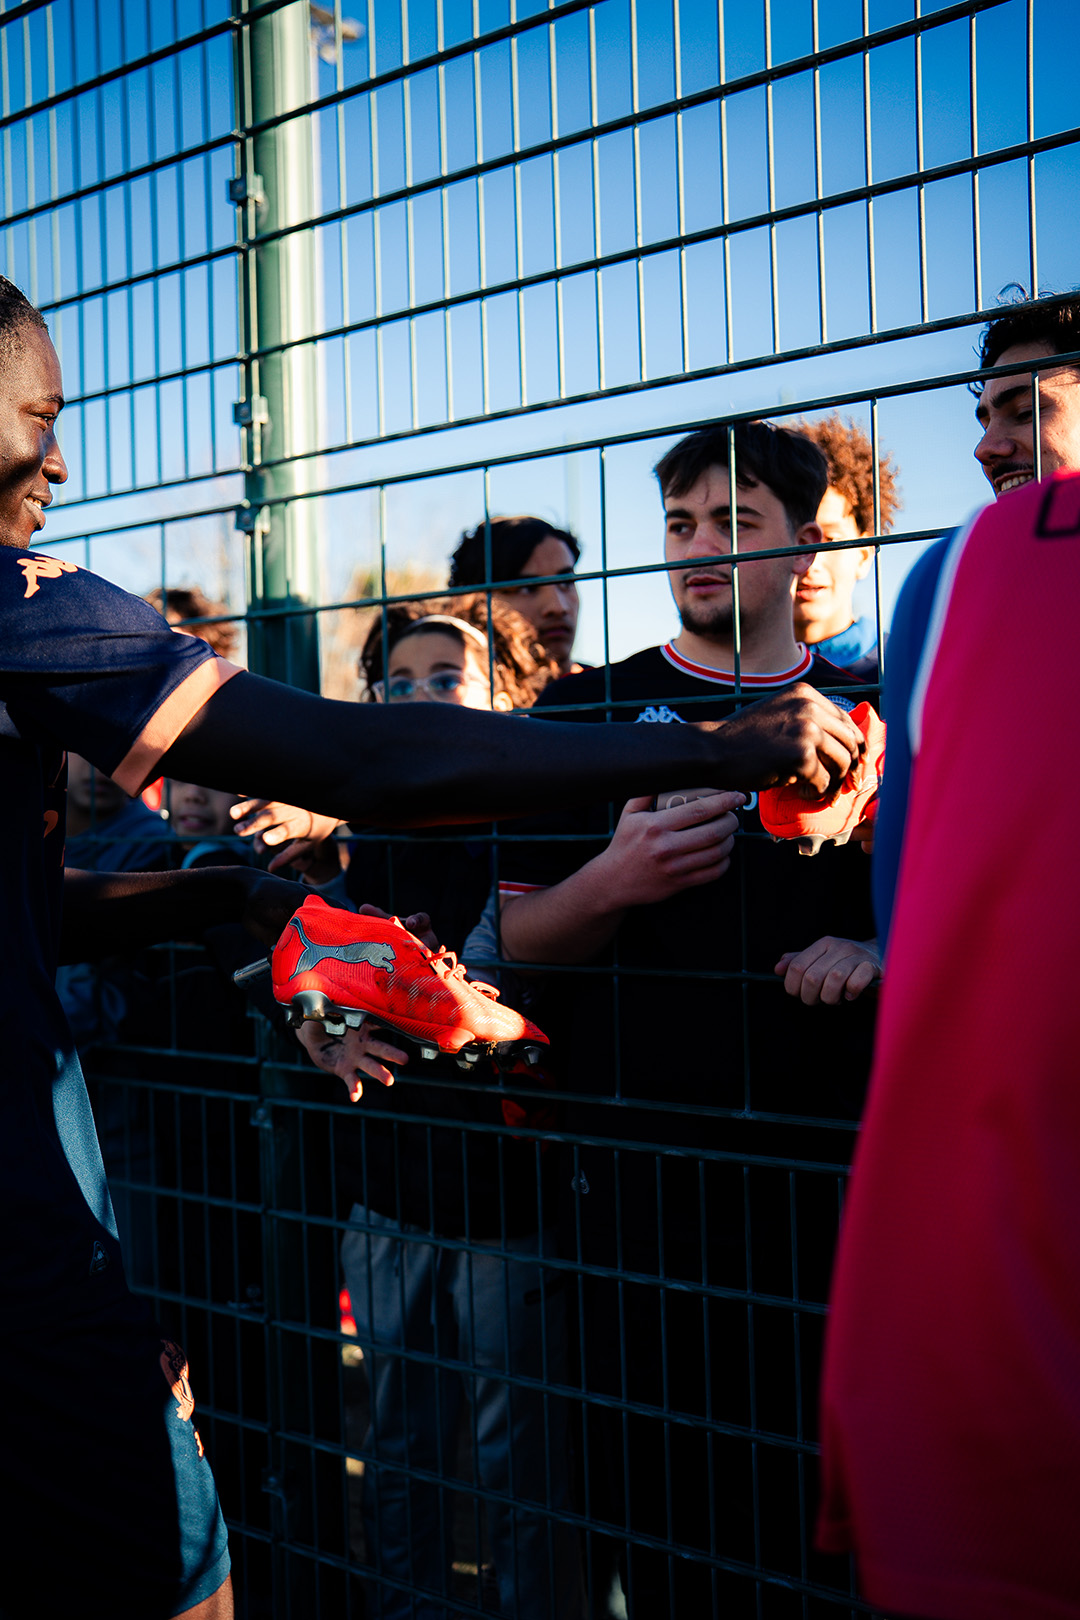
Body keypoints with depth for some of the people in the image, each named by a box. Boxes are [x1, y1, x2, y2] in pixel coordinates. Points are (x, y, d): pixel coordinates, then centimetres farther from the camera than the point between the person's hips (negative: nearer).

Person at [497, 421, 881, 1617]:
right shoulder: (588, 714, 6)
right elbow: (518, 937, 4)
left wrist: (872, 948, -8)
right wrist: (617, 879, -16)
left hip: (829, 1154, 1)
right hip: (641, 1159, -1)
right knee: (653, 1480, 5)